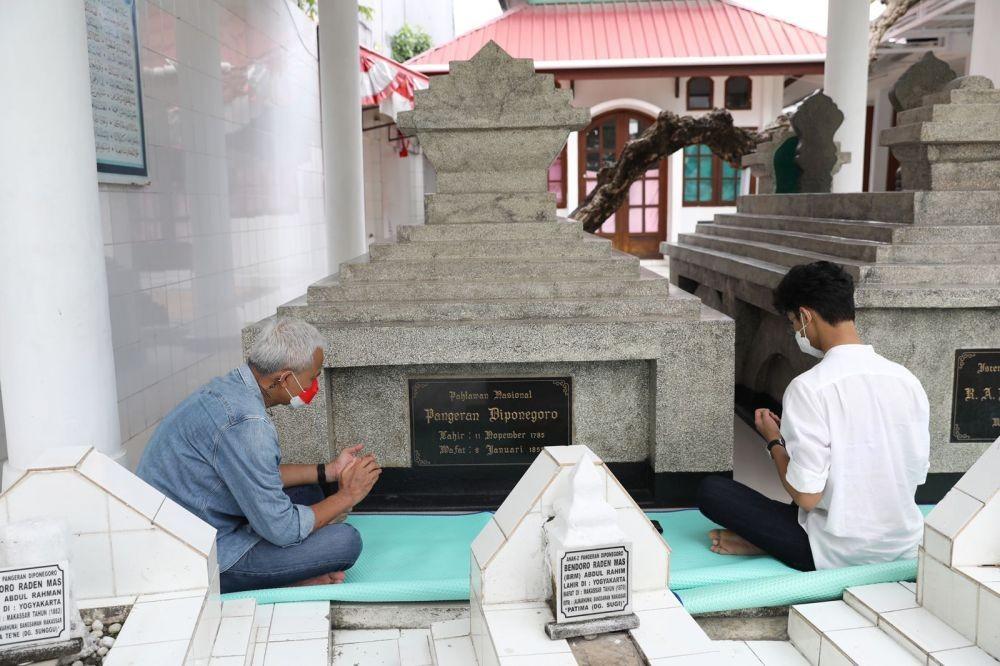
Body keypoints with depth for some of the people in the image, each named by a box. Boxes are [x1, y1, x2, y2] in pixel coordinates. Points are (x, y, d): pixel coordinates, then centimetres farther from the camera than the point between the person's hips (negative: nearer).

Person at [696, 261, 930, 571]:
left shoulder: (808, 388, -22)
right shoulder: (907, 380, -3)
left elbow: (806, 497, -21)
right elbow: (917, 475, 8)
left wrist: (774, 440, -2)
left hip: (840, 554, -6)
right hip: (905, 545, 7)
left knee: (710, 489, 0)